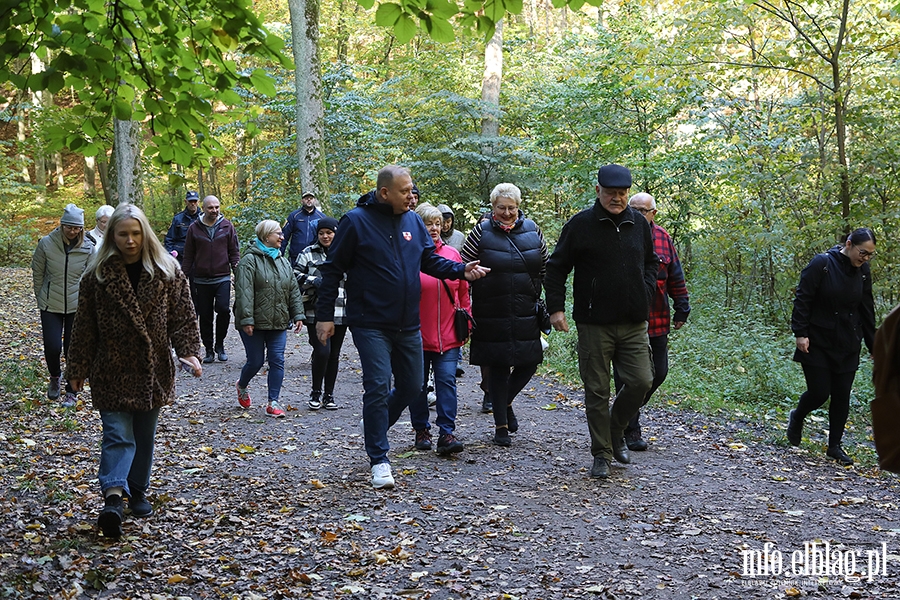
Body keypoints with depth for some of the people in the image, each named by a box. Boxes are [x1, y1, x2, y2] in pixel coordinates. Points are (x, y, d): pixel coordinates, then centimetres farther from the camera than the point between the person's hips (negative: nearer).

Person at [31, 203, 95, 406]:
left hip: (77, 306, 0)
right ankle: (55, 376, 27)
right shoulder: (46, 243, -8)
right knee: (52, 347, -5)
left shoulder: (88, 248, -6)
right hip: (51, 306, 0)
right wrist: (41, 299, 7)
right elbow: (37, 273, 3)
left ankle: (72, 392, 19)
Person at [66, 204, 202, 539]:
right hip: (111, 371, -2)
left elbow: (183, 316, -1)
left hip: (153, 370, 2)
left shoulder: (167, 272, 0)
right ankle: (113, 497, -21)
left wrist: (188, 351, -14)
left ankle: (137, 490, 28)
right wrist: (78, 369, 3)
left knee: (145, 436, 13)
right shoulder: (98, 275, -2)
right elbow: (85, 326, 1)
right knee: (118, 434, -12)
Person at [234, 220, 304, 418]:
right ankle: (242, 386, 34)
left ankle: (273, 402, 7)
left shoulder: (283, 261, 12)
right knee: (256, 361, 3)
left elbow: (293, 290, 14)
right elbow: (244, 292, -17)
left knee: (277, 361, 0)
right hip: (254, 324, -6)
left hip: (278, 322, 6)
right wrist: (246, 319, -22)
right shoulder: (250, 260, -10)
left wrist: (297, 315, 8)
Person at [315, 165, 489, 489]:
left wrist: (462, 270, -4)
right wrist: (324, 315, -8)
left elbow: (431, 260, 14)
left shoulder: (413, 222, 7)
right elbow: (332, 270, -6)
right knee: (378, 387, -9)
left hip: (407, 325, 6)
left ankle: (375, 426, 39)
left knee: (412, 386, 13)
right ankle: (379, 459, 1)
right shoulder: (355, 221, -9)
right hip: (370, 325, -6)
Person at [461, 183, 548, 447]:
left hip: (526, 312, 3)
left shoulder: (532, 230, 5)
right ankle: (501, 425, 14)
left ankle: (505, 402, 30)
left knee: (529, 362, 1)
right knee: (498, 366, 2)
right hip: (491, 314, -3)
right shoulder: (481, 232, -2)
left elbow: (545, 267, 15)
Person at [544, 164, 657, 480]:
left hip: (634, 323, 3)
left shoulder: (639, 223, 9)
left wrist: (646, 291, 8)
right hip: (594, 324, -3)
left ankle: (616, 431, 23)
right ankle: (602, 453, 15)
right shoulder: (581, 225, -3)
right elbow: (557, 267, 2)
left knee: (641, 381, -3)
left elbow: (652, 262, 25)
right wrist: (556, 307, -6)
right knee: (597, 391, 2)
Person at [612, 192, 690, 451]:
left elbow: (675, 277, 14)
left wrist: (681, 310, 13)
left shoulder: (663, 238, 8)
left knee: (659, 372, 10)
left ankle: (628, 413, 32)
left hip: (657, 321, 5)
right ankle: (631, 431, 11)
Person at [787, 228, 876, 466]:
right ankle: (797, 418, 27)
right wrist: (800, 333, -16)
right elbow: (802, 300, -12)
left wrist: (873, 345, 11)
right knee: (819, 391, -5)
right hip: (818, 343, -5)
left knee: (842, 396, 5)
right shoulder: (822, 264, -13)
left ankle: (835, 446, 18)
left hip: (848, 346, 5)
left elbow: (866, 311, 11)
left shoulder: (863, 272, 3)